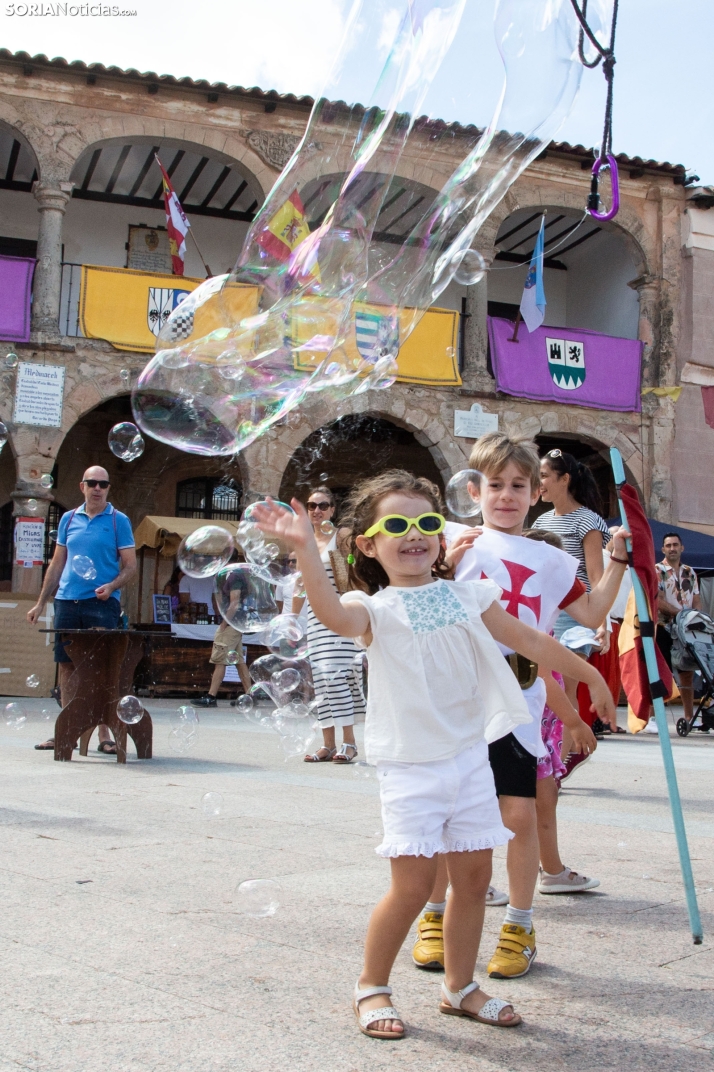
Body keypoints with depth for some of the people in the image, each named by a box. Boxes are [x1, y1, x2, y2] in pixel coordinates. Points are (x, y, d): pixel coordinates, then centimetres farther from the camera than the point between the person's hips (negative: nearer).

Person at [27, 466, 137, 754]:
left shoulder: (118, 521, 3)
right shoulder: (69, 519, 13)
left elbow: (130, 566, 1)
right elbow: (57, 564, 18)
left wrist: (112, 586, -18)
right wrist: (40, 602, 16)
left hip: (102, 603, -4)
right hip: (67, 601, 4)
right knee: (66, 665, 6)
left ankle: (104, 734, -1)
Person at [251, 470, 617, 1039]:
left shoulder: (467, 597, 7)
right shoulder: (376, 609, -6)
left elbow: (531, 640, 15)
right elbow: (334, 614, -30)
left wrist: (590, 675, 21)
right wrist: (305, 547, -43)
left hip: (469, 757, 5)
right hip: (410, 768, -4)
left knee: (473, 874, 9)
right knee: (413, 882, -6)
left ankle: (460, 986, 28)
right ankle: (372, 986, 16)